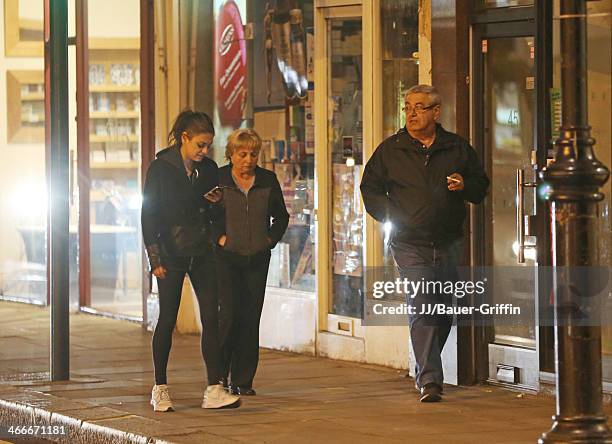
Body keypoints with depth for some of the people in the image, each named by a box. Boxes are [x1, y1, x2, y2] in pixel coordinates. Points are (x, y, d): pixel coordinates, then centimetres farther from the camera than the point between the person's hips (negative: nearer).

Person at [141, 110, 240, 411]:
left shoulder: (208, 169, 6)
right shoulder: (161, 169, -6)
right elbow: (149, 214, -6)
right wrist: (155, 259, -11)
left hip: (202, 253, 4)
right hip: (171, 255, -4)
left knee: (211, 317, -6)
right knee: (167, 319, 2)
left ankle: (214, 390, -10)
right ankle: (160, 389, 14)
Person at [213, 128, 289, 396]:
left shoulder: (268, 181, 8)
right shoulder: (218, 179, -2)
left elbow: (281, 216, 20)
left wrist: (272, 239, 6)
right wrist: (218, 237, -7)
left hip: (257, 259, 3)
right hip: (226, 258, -3)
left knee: (250, 319, 3)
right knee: (228, 315, -11)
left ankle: (243, 381, 8)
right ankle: (218, 377, -1)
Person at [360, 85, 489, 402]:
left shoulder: (457, 148, 7)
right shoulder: (390, 150, 4)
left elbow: (480, 184, 15)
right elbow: (370, 188, 12)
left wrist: (465, 186, -7)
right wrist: (389, 215, -3)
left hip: (449, 244, 3)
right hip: (411, 245, -3)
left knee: (443, 312, 10)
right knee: (421, 308, -16)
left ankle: (425, 372, 30)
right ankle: (429, 380, -21)